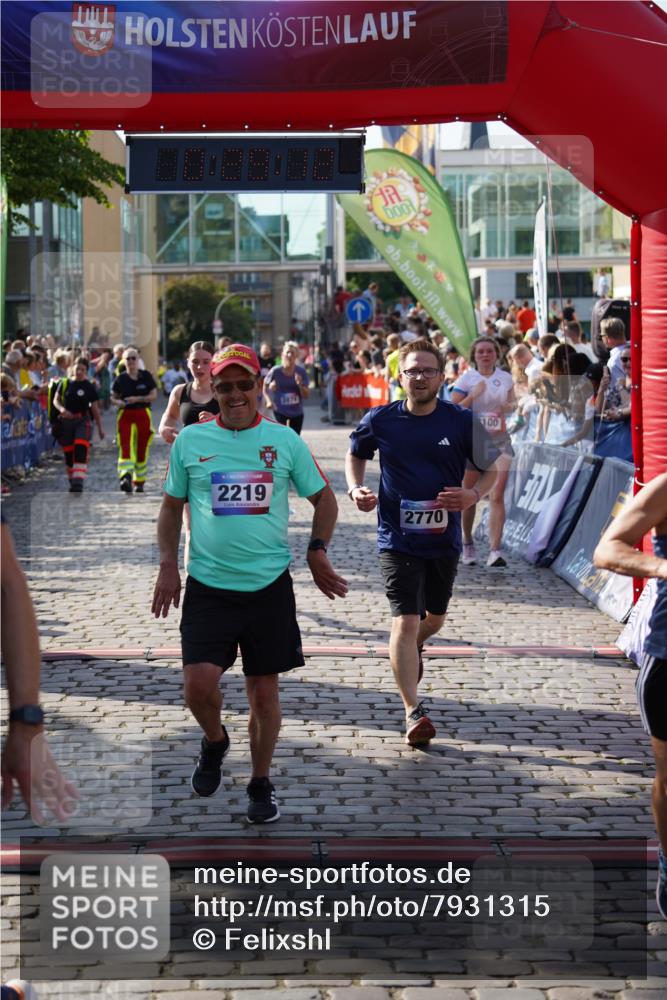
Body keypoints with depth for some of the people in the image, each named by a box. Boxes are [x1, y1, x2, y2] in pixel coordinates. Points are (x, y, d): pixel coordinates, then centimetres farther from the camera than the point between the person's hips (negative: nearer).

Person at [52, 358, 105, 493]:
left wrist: (100, 428, 5)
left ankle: (78, 482, -26)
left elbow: (95, 408, 4)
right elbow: (56, 400, 10)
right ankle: (72, 480, 25)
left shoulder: (89, 387, 1)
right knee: (68, 453, 8)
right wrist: (62, 409, -13)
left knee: (81, 450, -20)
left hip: (83, 421, -3)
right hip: (66, 421, 3)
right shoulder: (65, 383, 6)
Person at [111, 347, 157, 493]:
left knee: (142, 450, 7)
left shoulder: (146, 376, 3)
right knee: (125, 448, -17)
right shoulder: (120, 379, 4)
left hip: (143, 415, 1)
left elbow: (154, 395, 0)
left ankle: (139, 481, 19)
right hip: (125, 415, -1)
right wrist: (118, 402, -11)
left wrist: (137, 399, -14)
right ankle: (126, 479, -30)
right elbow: (113, 396, 12)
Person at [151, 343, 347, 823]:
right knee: (199, 683, -14)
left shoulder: (284, 440, 2)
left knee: (265, 691, 6)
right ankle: (215, 741, 20)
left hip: (269, 585, 0)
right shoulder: (190, 440, 3)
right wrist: (169, 564, 2)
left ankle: (261, 783, 25)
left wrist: (317, 551, -1)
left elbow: (324, 498, 12)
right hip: (207, 585, 0)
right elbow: (172, 506, 13)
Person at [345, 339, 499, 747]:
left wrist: (474, 494, -15)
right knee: (406, 621, -14)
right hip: (398, 540, -2)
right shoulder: (381, 420, -4)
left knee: (435, 618, 21)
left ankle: (413, 649, 57)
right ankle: (414, 711, -12)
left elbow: (491, 469, 5)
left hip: (444, 539, 2)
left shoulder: (462, 421, -6)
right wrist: (356, 489, -3)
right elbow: (355, 455, 15)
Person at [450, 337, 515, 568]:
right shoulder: (466, 379, -2)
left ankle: (495, 551, -18)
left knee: (497, 496, -13)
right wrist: (473, 395, -21)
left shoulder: (505, 378, 6)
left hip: (499, 439, 1)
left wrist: (509, 406, -1)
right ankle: (468, 544, 32)